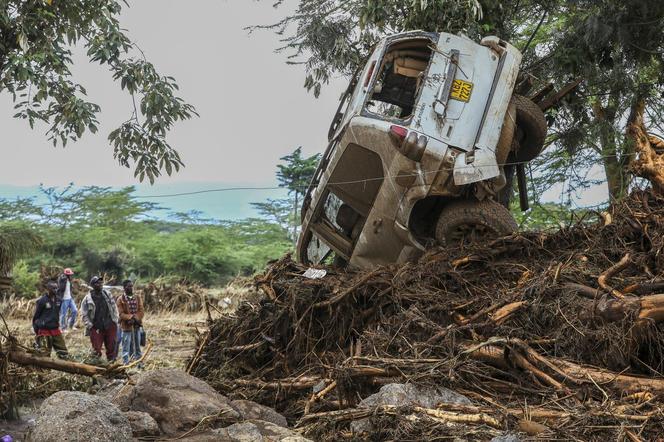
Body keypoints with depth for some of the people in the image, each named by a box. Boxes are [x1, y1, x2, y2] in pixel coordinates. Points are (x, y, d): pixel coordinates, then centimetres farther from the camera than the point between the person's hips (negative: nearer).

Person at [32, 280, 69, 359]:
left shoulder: (58, 300, 6)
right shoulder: (42, 301, -11)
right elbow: (35, 316, -4)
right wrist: (36, 331, -1)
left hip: (55, 329, 6)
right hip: (44, 331, -6)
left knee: (64, 353, 5)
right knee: (44, 354, -2)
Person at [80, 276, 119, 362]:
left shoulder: (107, 295, 5)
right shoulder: (87, 299, -5)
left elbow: (114, 308, 13)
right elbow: (84, 315, -2)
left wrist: (115, 320, 6)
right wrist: (90, 325, -10)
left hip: (110, 327, 3)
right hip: (96, 329, -3)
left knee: (112, 348, 8)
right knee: (96, 350, -3)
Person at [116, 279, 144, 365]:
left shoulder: (137, 298, 8)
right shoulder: (120, 299, -3)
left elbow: (141, 312, 1)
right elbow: (121, 314, -9)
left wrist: (135, 318, -17)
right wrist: (130, 317, -23)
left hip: (137, 326, 4)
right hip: (126, 326, -4)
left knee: (137, 347, 12)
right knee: (126, 348, -2)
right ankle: (126, 364, 1)